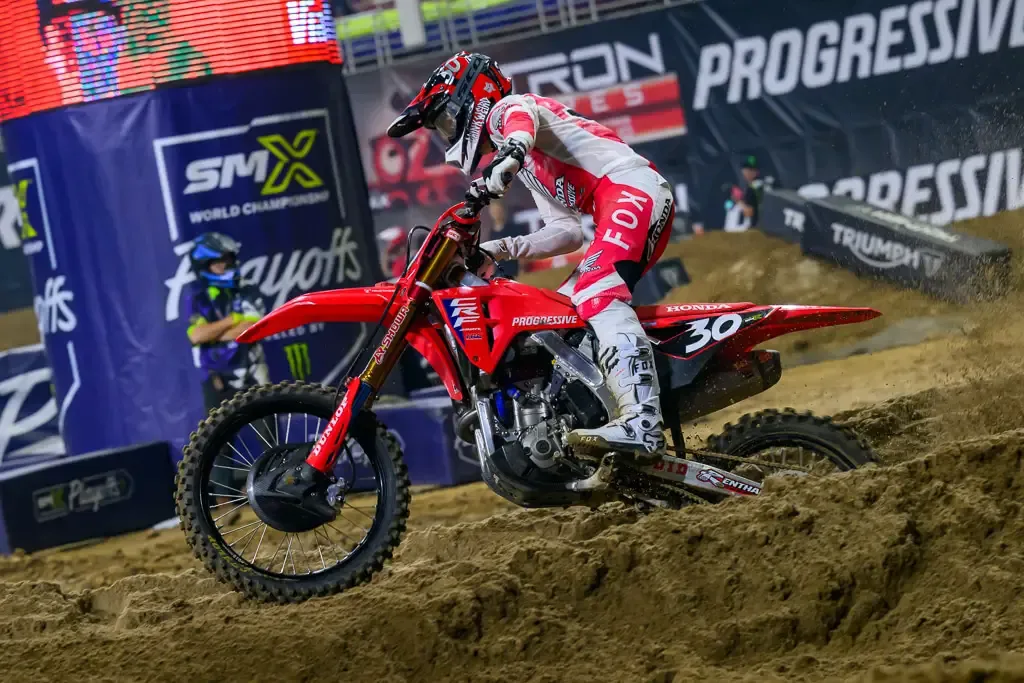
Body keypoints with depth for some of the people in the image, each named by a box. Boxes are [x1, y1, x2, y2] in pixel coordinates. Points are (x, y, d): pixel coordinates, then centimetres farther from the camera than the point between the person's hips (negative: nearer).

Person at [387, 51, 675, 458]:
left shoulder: (506, 108, 6)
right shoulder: (525, 166, 32)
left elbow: (524, 119, -22)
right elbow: (567, 233, 22)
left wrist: (509, 155, -45)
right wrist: (504, 250, 10)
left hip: (632, 187, -10)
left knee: (595, 292, -29)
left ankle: (642, 423, -46)